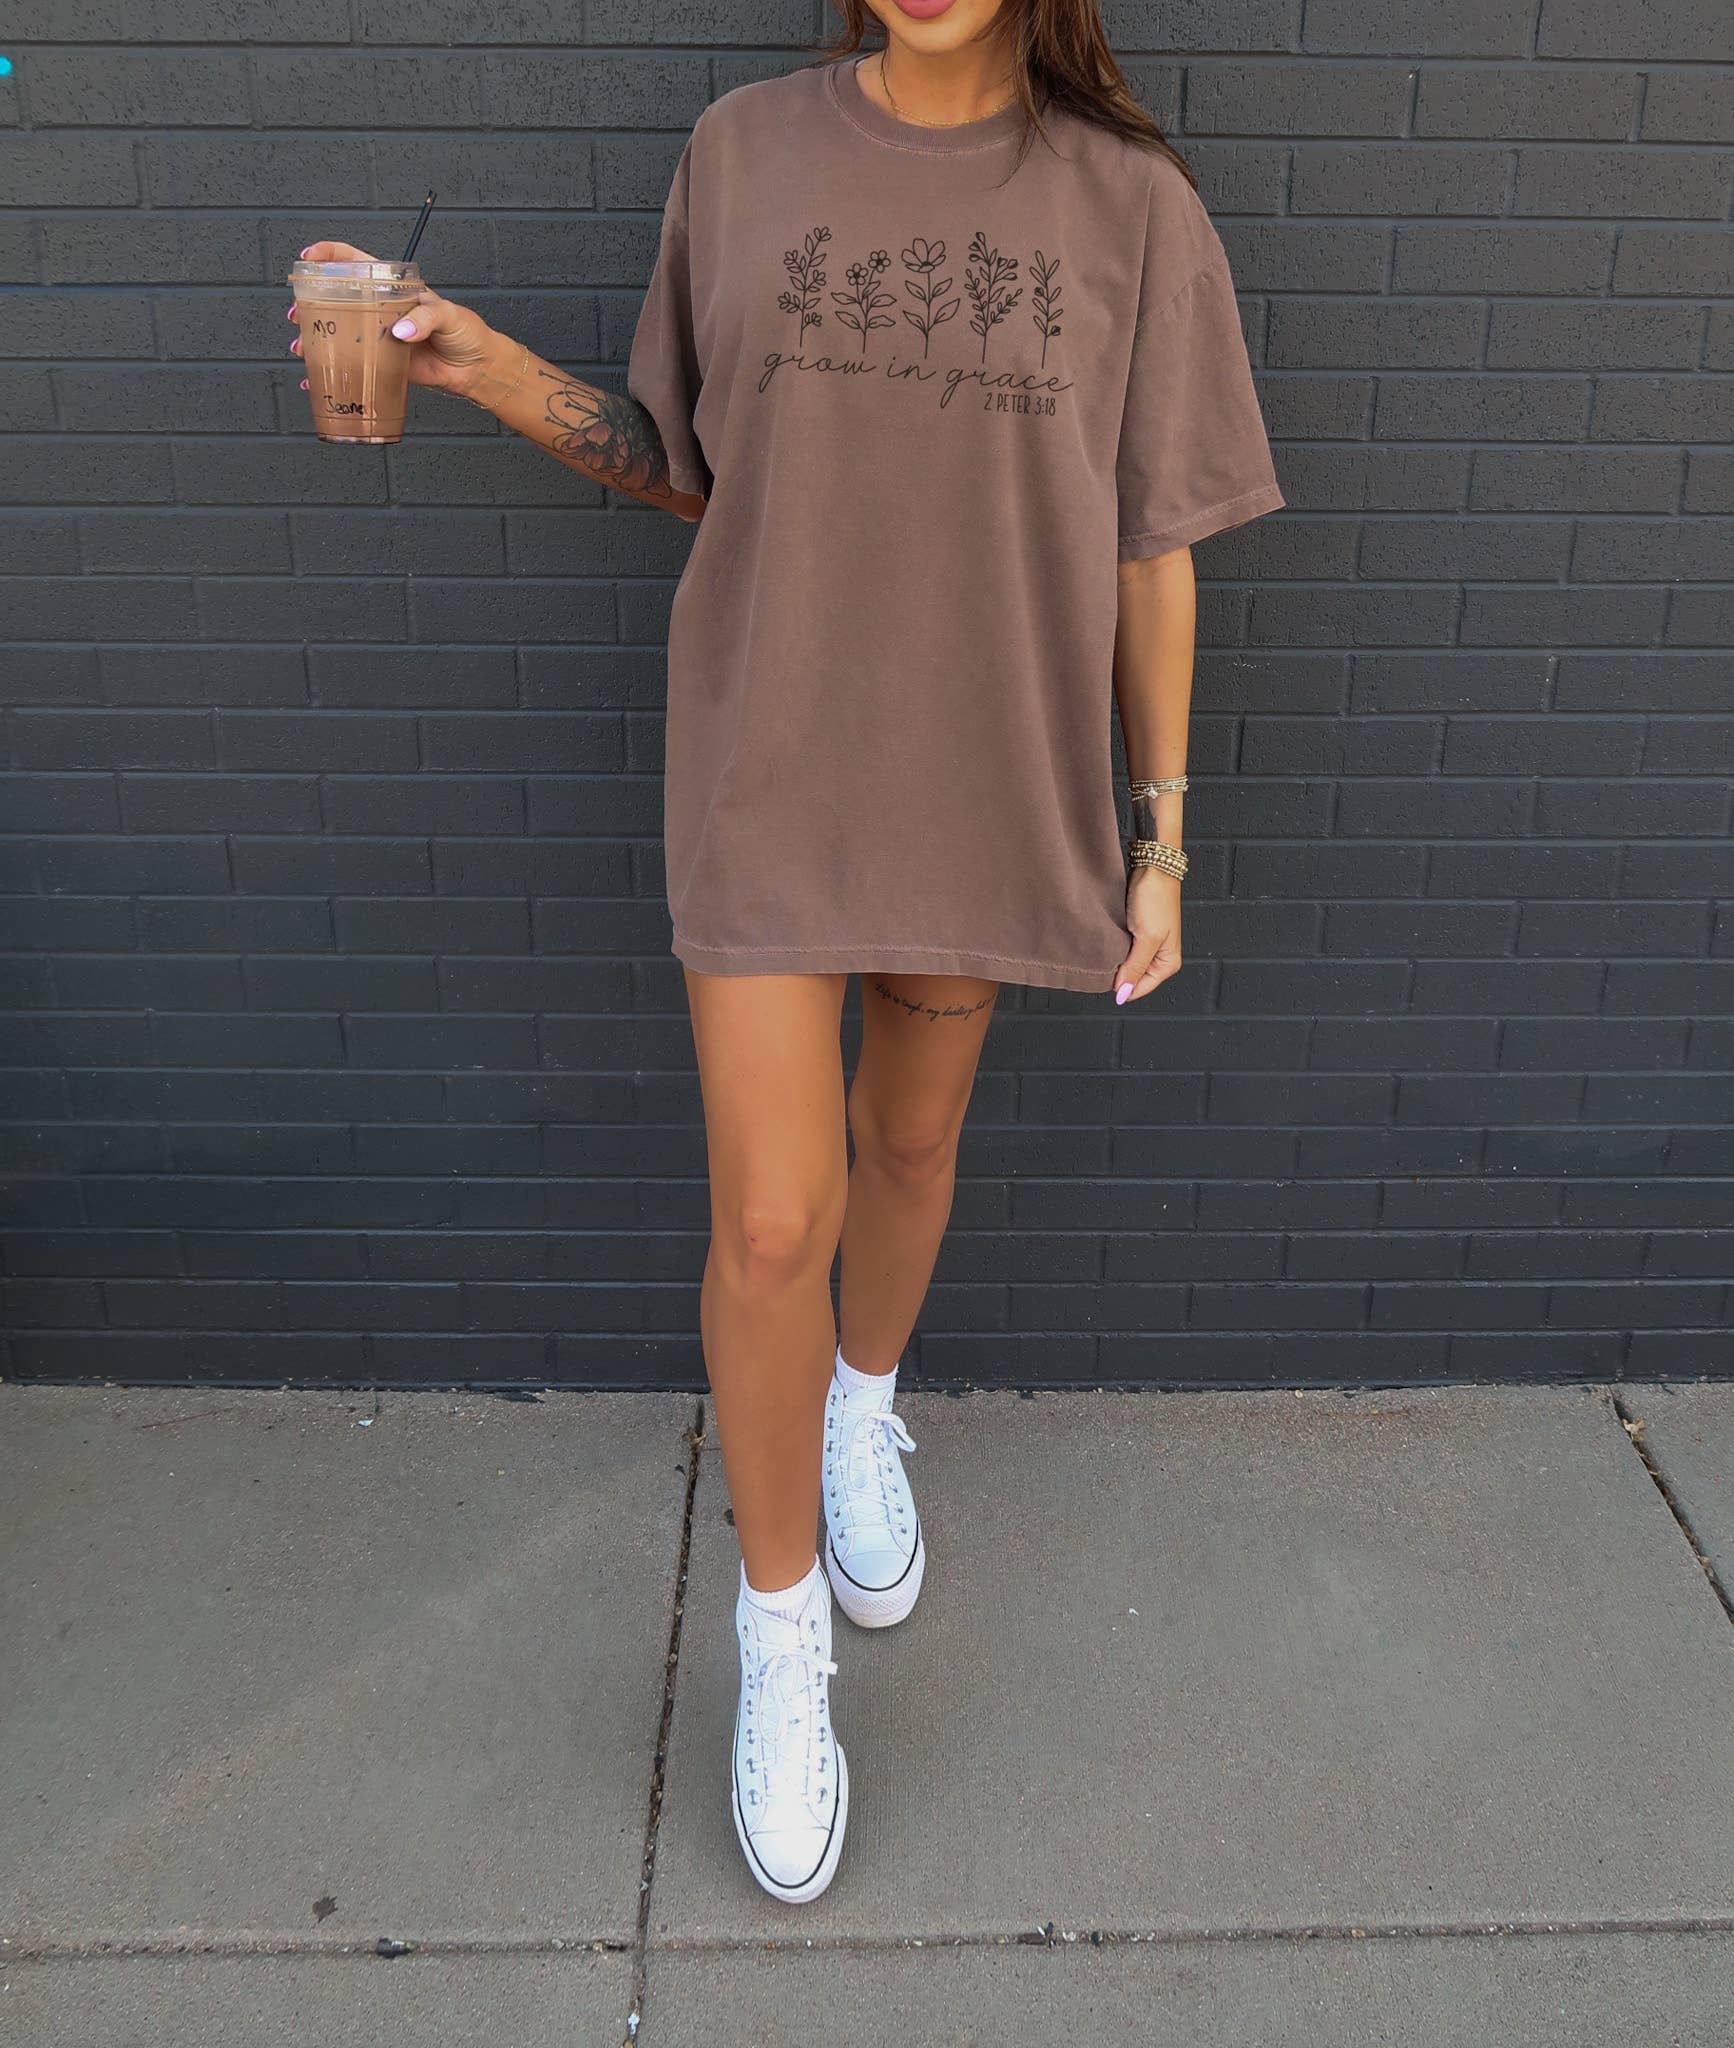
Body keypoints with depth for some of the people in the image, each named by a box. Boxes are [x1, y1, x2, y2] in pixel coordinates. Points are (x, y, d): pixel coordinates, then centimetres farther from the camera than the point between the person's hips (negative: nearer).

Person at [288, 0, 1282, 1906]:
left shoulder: (1128, 204, -3)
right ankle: (781, 1631, 21)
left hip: (988, 773, 1)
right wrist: (505, 376, -9)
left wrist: (1159, 839, 1)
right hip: (768, 764, 0)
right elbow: (697, 467, 7)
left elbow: (1149, 548, 0)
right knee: (770, 1223, -2)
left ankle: (865, 1409, 50)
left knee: (911, 1137, 18)